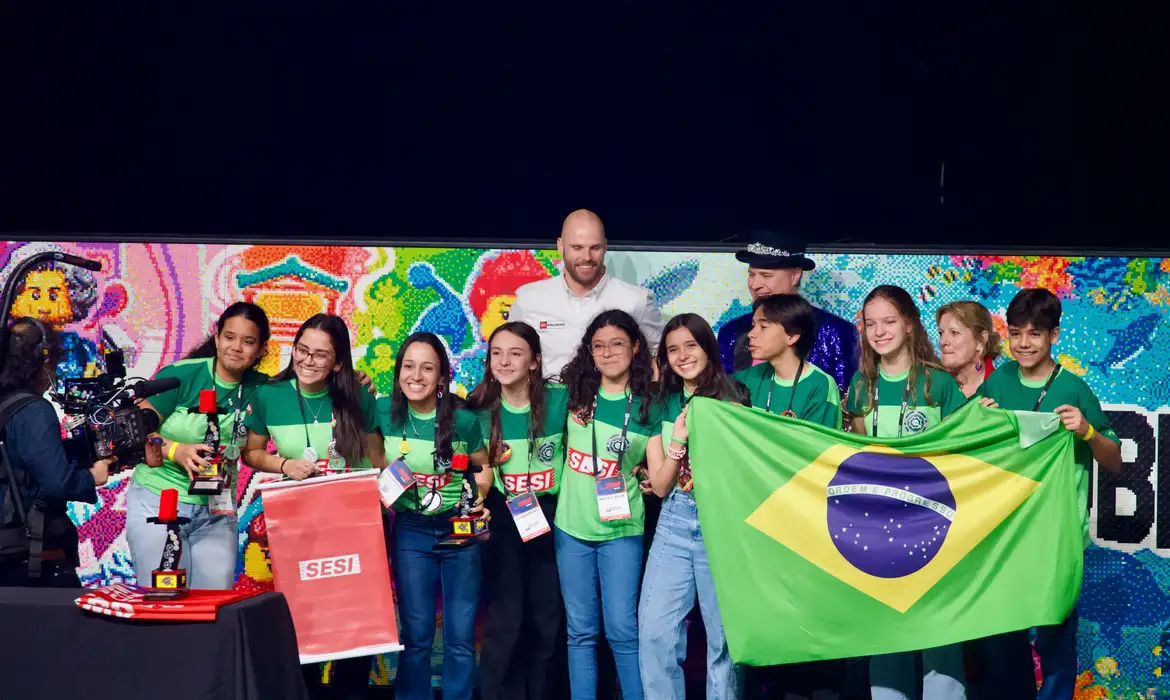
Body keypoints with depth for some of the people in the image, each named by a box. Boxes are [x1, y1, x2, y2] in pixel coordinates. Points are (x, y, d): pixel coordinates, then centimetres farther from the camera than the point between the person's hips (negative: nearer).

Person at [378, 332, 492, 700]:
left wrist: (479, 497, -14)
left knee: (461, 634, 3)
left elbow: (485, 467, 3)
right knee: (416, 634, 5)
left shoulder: (464, 419, -12)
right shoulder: (385, 411, -7)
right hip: (411, 532, 1)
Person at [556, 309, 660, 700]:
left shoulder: (649, 407, -1)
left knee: (622, 629, -3)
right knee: (580, 630, 8)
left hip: (621, 529, -2)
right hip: (570, 526, 2)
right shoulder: (574, 396, 2)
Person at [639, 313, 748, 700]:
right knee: (654, 631, -3)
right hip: (674, 522, 4)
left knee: (723, 634, 2)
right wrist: (678, 439, -10)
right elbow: (660, 486, 5)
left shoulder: (731, 400, -1)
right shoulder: (663, 405, 10)